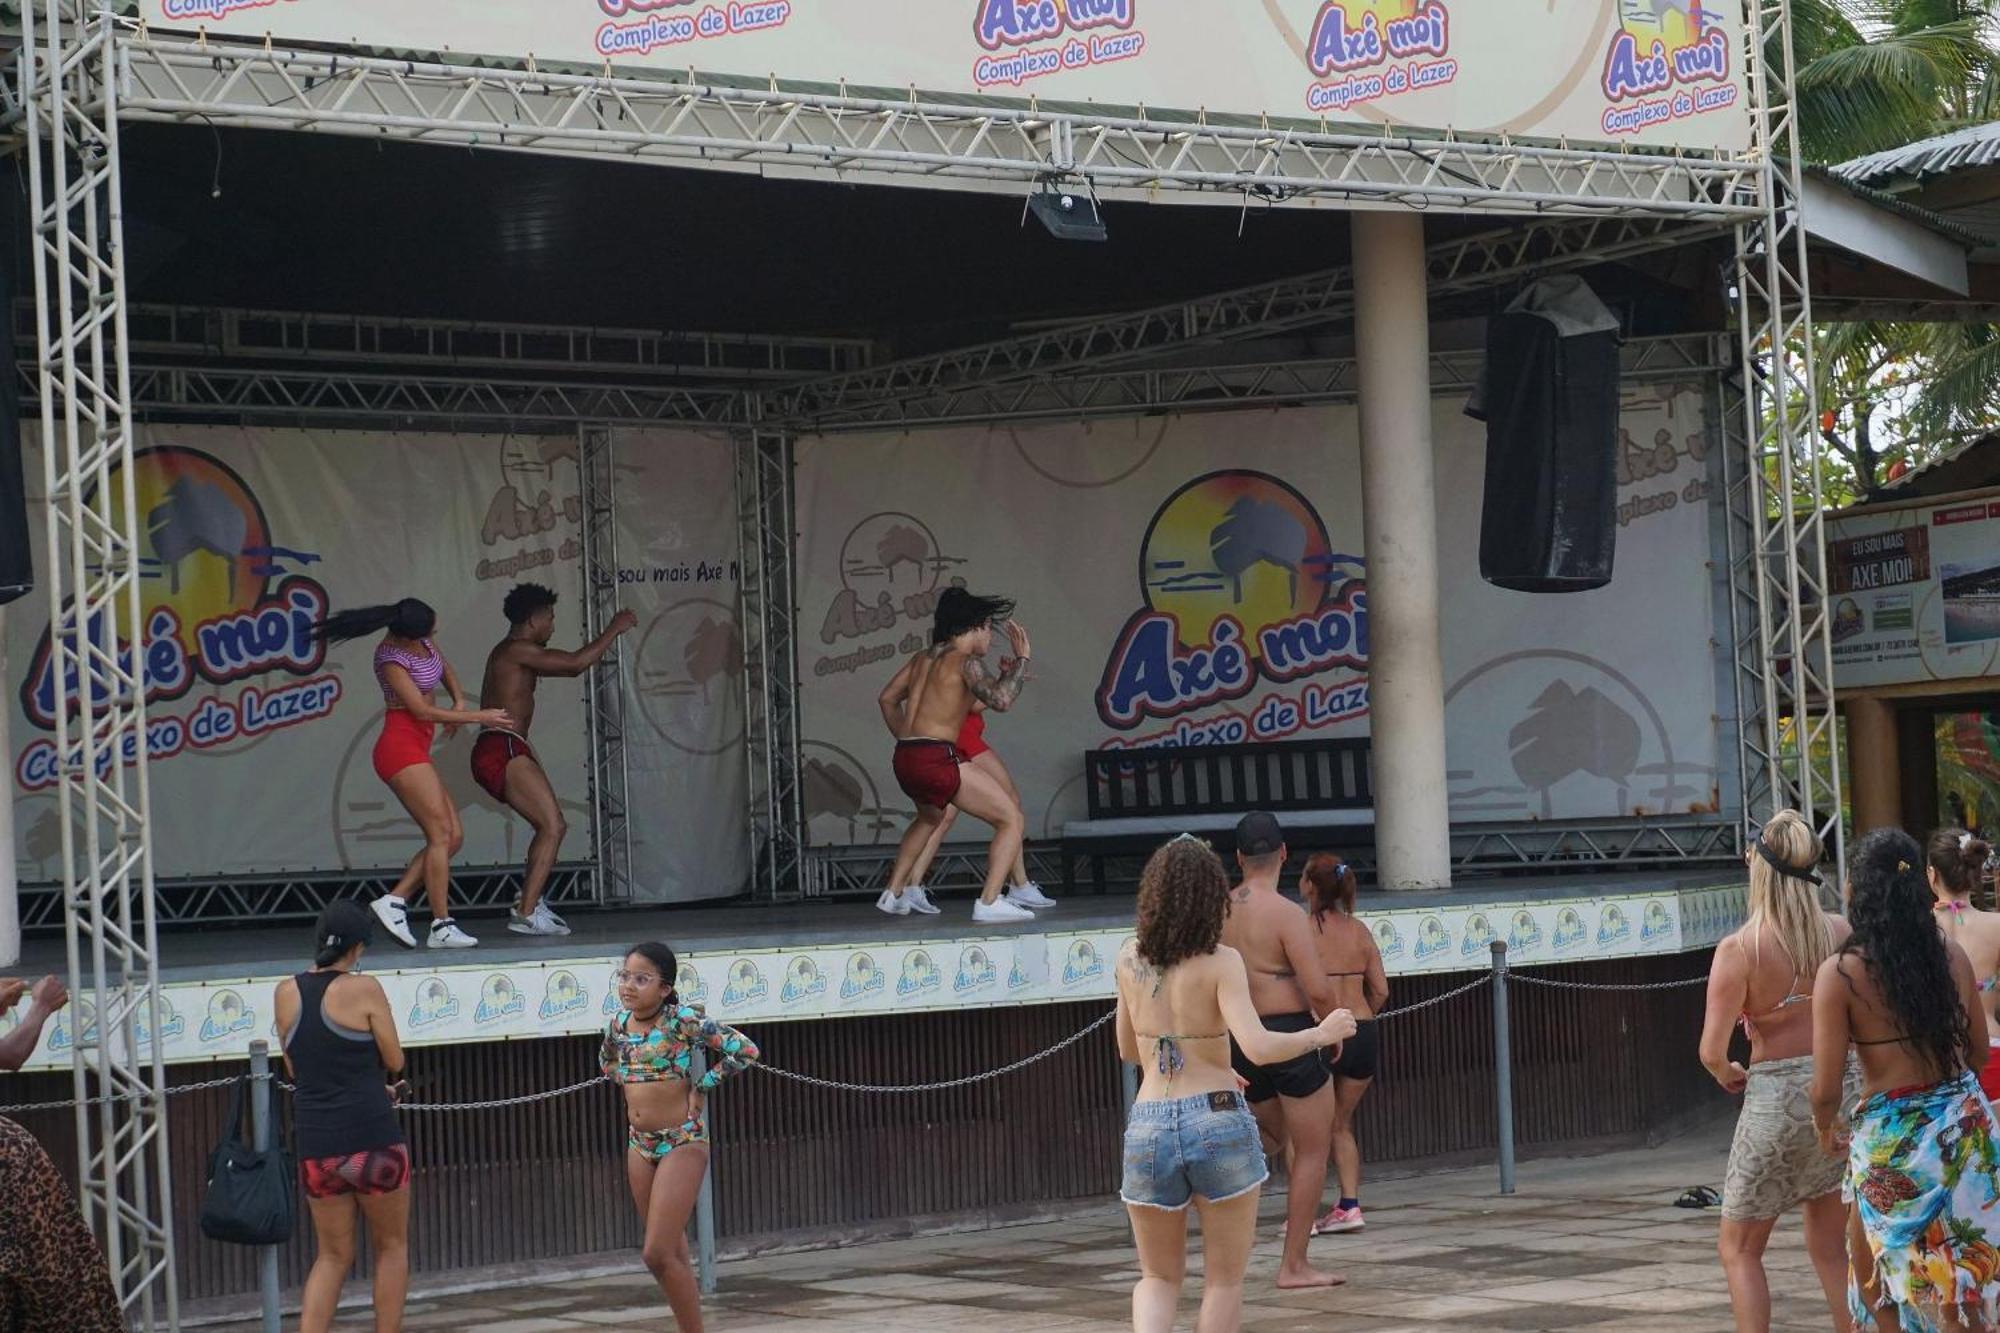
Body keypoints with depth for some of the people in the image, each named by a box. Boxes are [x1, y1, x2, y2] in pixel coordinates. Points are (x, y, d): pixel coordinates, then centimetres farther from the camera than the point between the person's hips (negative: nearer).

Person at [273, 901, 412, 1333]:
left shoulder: (287, 993, 6)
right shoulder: (364, 989, -9)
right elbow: (394, 1060, -3)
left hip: (315, 1144, 4)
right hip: (372, 1139, -4)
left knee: (332, 1255, 16)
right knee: (392, 1246, 15)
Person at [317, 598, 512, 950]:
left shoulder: (422, 641, 8)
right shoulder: (392, 657, -16)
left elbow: (444, 668, 27)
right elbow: (422, 710, -18)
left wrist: (459, 701, 7)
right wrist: (478, 717, -13)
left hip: (417, 751, 9)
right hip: (401, 747, -9)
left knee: (453, 836, 3)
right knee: (441, 833, -13)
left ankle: (395, 901, 0)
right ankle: (442, 927, -15)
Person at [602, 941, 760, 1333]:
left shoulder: (684, 1020, -15)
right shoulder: (618, 1025, 3)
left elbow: (745, 1050, -17)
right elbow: (606, 1061, 27)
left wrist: (701, 1087, -12)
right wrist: (631, 1088, 11)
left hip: (683, 1142, -7)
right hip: (640, 1144, 7)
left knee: (658, 1253, -13)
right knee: (670, 1251, 14)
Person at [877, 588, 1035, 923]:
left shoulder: (924, 658, 18)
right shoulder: (966, 661, -6)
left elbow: (888, 698, 25)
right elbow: (1000, 700, -20)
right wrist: (1021, 660, -8)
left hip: (905, 759, 9)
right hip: (938, 759, -9)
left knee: (930, 818, 39)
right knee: (1013, 821, -5)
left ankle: (892, 894, 40)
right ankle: (989, 902, -19)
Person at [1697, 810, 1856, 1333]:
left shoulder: (1739, 949, -13)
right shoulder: (1842, 933, -2)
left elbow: (1712, 1050, -15)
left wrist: (1728, 1074, 6)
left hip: (1777, 1096, -4)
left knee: (1739, 1248, 11)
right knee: (1829, 1247, 16)